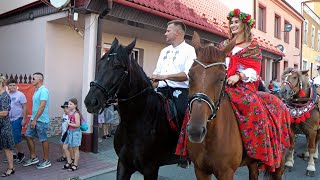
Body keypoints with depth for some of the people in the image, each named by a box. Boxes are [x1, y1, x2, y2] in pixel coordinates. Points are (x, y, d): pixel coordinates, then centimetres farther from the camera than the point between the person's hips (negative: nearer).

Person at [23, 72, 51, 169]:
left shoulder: (43, 91, -17)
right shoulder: (37, 90, 13)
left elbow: (42, 106, -23)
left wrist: (35, 120, -23)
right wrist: (32, 119, 18)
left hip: (41, 120, -9)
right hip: (34, 119, 9)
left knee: (43, 140, 1)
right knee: (28, 136, 12)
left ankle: (46, 161, 14)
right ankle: (33, 158, 25)